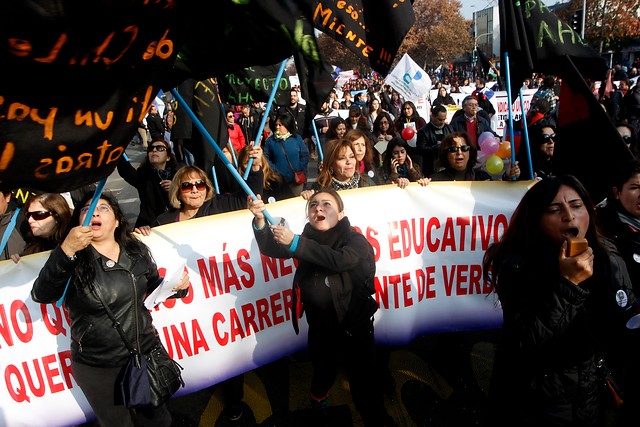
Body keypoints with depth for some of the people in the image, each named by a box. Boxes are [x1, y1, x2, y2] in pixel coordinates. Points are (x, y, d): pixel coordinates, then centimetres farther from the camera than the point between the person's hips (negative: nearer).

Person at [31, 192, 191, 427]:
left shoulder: (138, 252, -2)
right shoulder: (74, 258, -12)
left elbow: (154, 287, 12)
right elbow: (41, 295, -28)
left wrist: (177, 286, -9)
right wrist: (66, 251, -40)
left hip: (148, 354, 3)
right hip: (97, 367, -3)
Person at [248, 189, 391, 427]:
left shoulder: (355, 240, -14)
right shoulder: (307, 238, 0)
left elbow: (338, 260, -34)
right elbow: (271, 249, -9)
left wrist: (296, 243, -39)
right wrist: (260, 221, -27)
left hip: (354, 328, -4)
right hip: (320, 328, 5)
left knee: (364, 384, 3)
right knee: (323, 374, 27)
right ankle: (318, 399, 58)